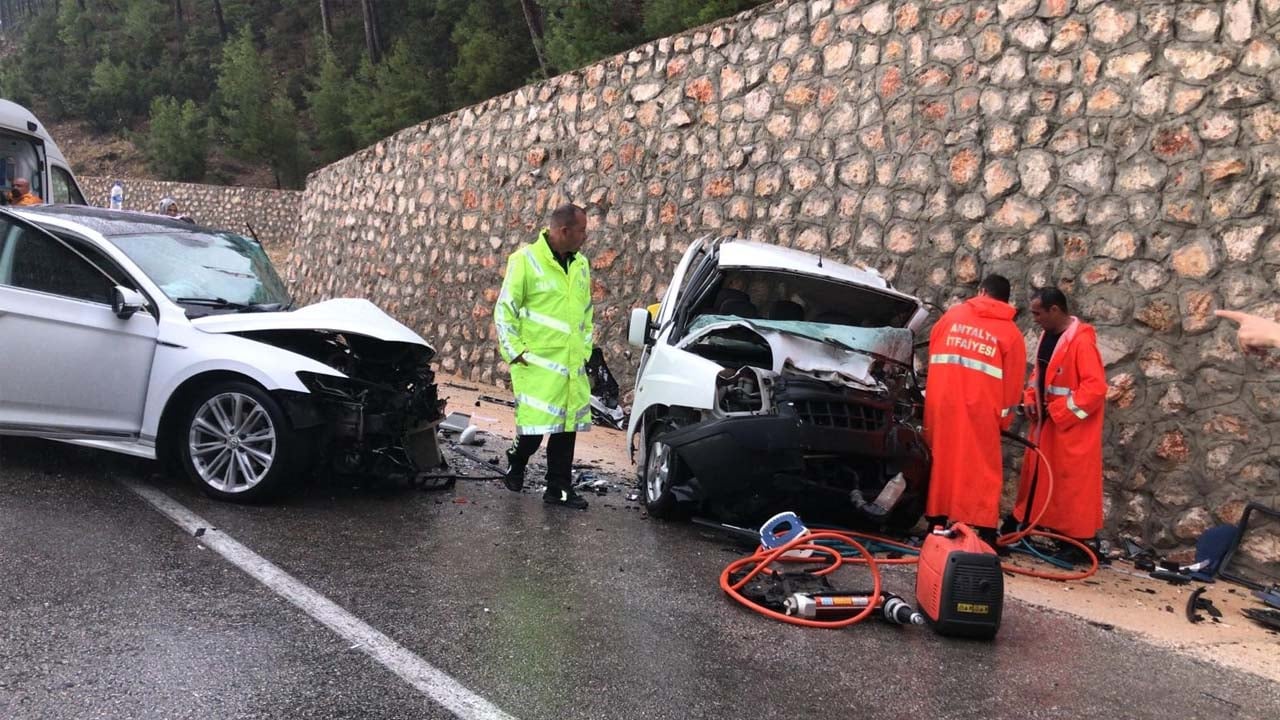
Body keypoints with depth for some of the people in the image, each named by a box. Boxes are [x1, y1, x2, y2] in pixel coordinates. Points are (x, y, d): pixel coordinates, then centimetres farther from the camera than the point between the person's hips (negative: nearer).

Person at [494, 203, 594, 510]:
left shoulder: (581, 264, 10)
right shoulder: (526, 260, -8)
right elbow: (504, 310, -5)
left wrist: (585, 348, 15)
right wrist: (516, 352, -8)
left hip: (572, 366, 6)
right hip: (537, 364, -6)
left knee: (567, 427, 7)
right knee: (534, 427, -3)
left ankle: (559, 488, 16)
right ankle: (515, 465, 26)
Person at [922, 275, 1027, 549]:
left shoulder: (951, 316, 11)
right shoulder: (1010, 332, 5)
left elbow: (932, 356, 18)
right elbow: (1013, 382, 4)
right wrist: (1004, 419, 12)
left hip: (940, 403, 3)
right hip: (980, 409, -2)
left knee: (940, 463, 11)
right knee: (983, 470, 3)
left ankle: (936, 527, 18)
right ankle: (986, 535, 2)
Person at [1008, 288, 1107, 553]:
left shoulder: (1082, 341, -20)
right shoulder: (1047, 335, 7)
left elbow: (1095, 387, -24)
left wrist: (1061, 411, -19)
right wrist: (1031, 399, 3)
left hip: (1073, 425, -8)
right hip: (1047, 420, 9)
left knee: (1073, 478, -1)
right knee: (1036, 471, 18)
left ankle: (1077, 539, 8)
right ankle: (1020, 522, 31)